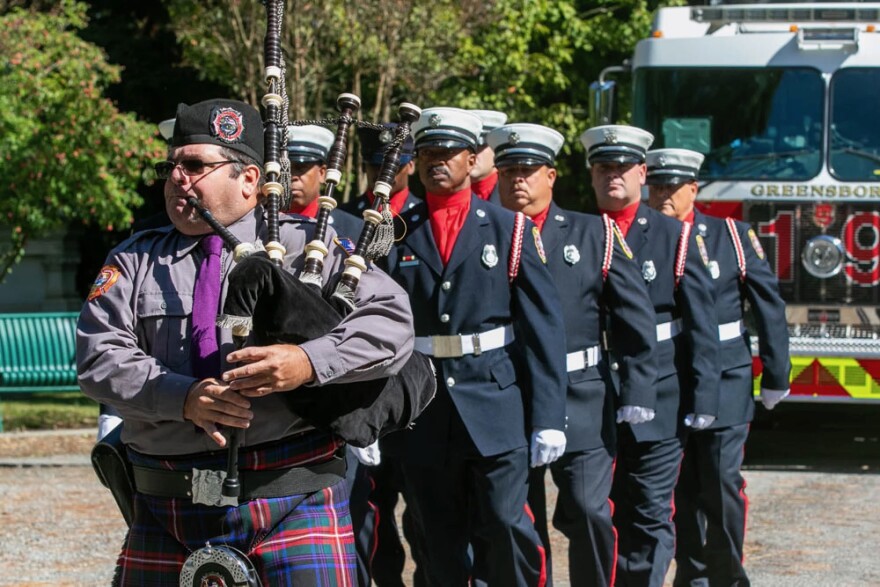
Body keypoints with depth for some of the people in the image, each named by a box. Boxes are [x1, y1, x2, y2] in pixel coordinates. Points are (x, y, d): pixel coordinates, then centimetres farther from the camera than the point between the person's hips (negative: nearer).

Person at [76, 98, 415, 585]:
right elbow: (100, 357, 1)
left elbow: (392, 324, -5)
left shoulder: (306, 246, 5)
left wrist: (309, 362, -22)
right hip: (167, 507, 3)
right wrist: (183, 397, -17)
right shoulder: (135, 262, 13)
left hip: (292, 500, -3)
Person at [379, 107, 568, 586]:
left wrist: (548, 417, -7)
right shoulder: (397, 237, 7)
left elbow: (543, 326, 0)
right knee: (440, 546, 6)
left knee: (505, 525, -10)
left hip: (497, 407, -2)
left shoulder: (511, 230, 4)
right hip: (421, 416, 2)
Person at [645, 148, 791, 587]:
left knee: (722, 481, -6)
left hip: (723, 380, -1)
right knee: (682, 484, 7)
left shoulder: (732, 237, -1)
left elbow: (768, 307, 1)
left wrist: (776, 376, 0)